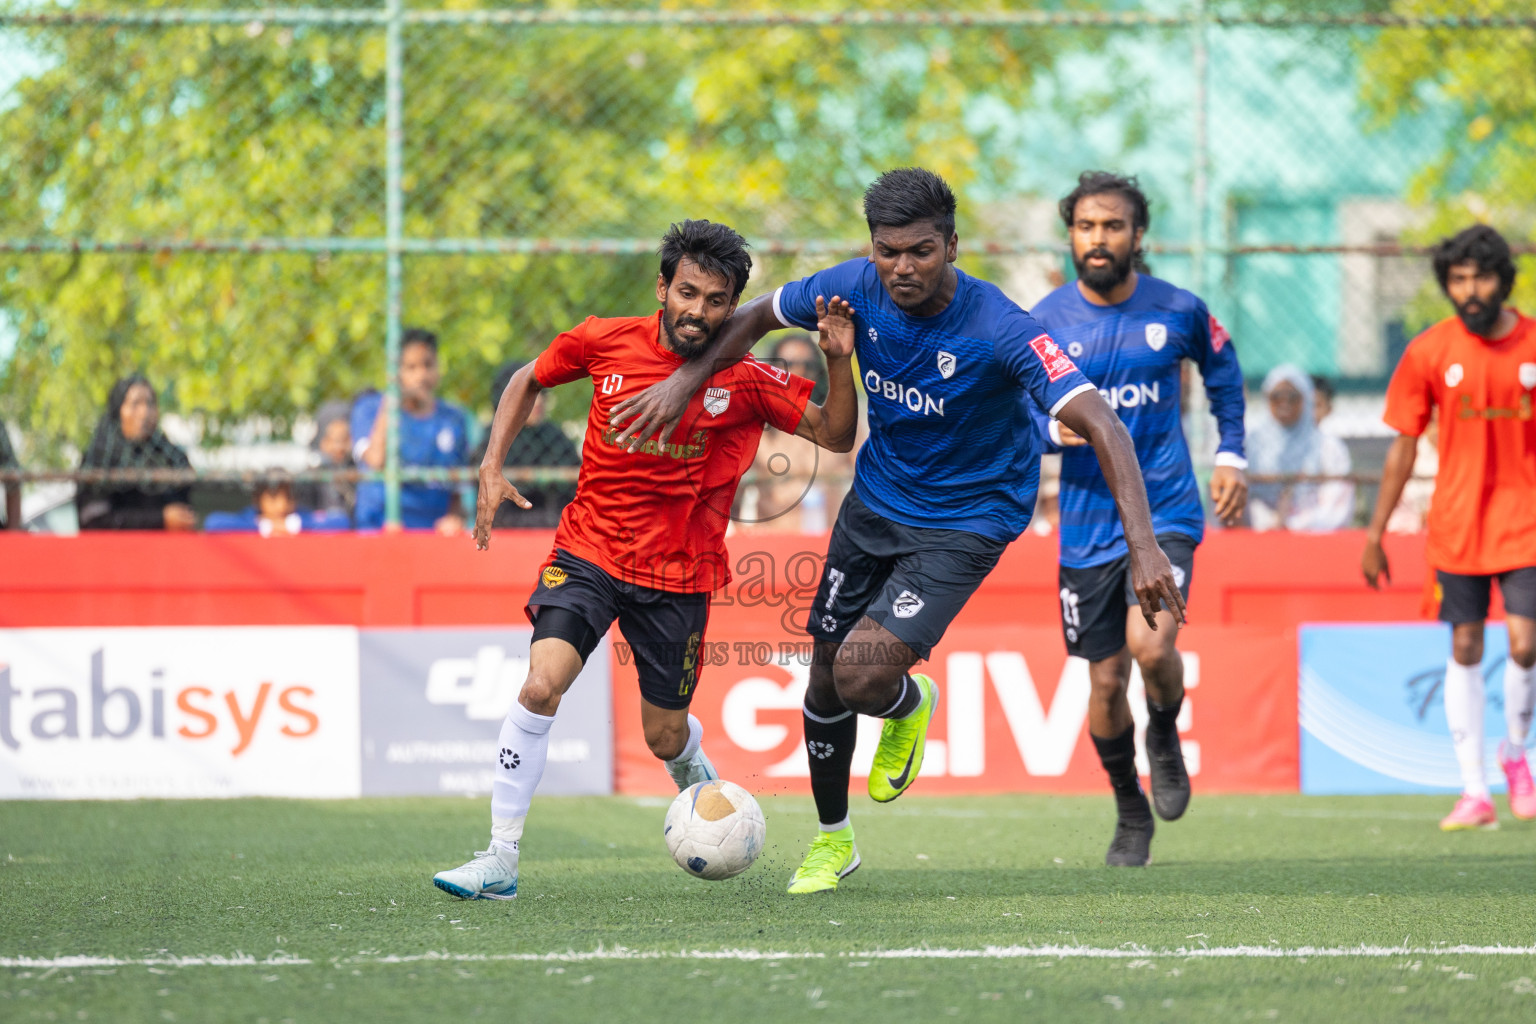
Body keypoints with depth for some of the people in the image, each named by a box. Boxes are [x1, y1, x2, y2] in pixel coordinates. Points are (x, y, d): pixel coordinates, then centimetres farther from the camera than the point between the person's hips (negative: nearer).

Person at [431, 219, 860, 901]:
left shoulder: (748, 381, -8)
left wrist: (840, 362, -20)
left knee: (666, 738, 10)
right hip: (588, 553, 0)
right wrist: (492, 469, 3)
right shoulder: (605, 342, -6)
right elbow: (528, 381, 12)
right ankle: (500, 859, -15)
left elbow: (835, 435, -4)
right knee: (541, 684, -22)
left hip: (679, 575, 0)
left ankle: (697, 779, 50)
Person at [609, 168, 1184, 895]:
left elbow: (1100, 426, -34)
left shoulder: (1001, 331, -29)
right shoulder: (857, 289, -14)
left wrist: (1142, 546, -43)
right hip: (874, 500, 5)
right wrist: (685, 382, -3)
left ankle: (910, 705, 19)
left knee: (862, 673, -21)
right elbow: (755, 319, 7)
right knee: (825, 676, 10)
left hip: (963, 522, -5)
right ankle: (831, 840, 34)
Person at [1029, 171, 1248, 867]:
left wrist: (1231, 456, 12)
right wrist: (1052, 427, -19)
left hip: (1166, 514, -1)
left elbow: (1223, 371, 18)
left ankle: (1165, 737, 11)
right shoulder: (1043, 323, -4)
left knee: (1151, 646, -23)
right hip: (1087, 527, 1)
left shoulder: (1179, 311, -2)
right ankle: (1130, 811, 29)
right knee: (1106, 683, 5)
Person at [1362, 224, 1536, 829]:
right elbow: (1403, 449, 3)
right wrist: (1375, 534, 3)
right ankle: (1474, 791, 10)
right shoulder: (1429, 353, -3)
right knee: (1465, 650, 3)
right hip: (1457, 525, 1)